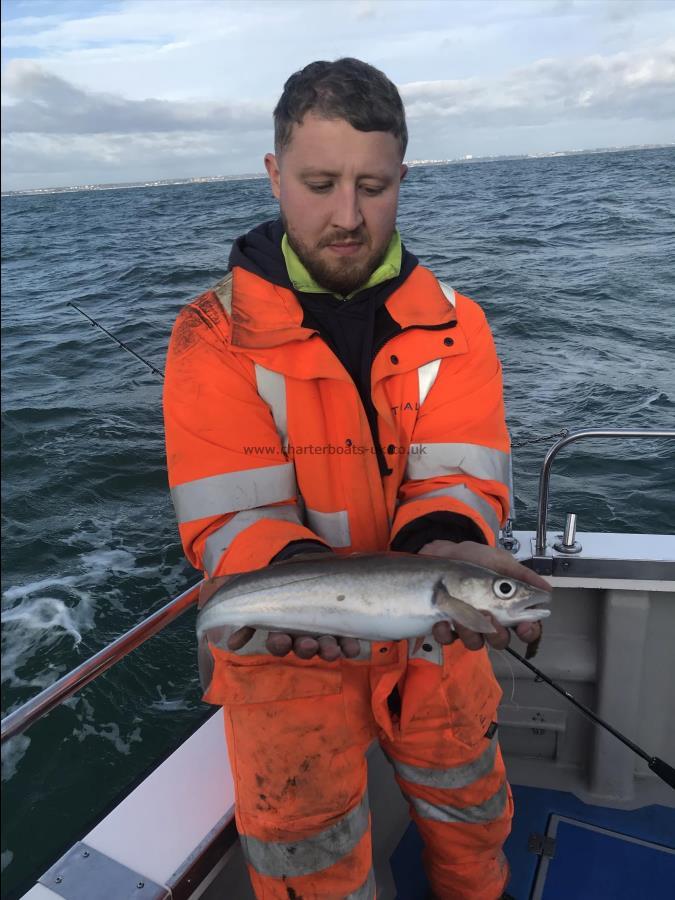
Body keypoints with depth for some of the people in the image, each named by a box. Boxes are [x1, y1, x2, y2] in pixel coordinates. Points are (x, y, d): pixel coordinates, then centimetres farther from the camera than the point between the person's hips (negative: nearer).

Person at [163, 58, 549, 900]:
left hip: (432, 636, 4)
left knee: (469, 813, 25)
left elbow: (458, 472, -14)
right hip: (288, 646, -2)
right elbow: (230, 515, -19)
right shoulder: (215, 334, -13)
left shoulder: (453, 324, -5)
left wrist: (446, 544, -36)